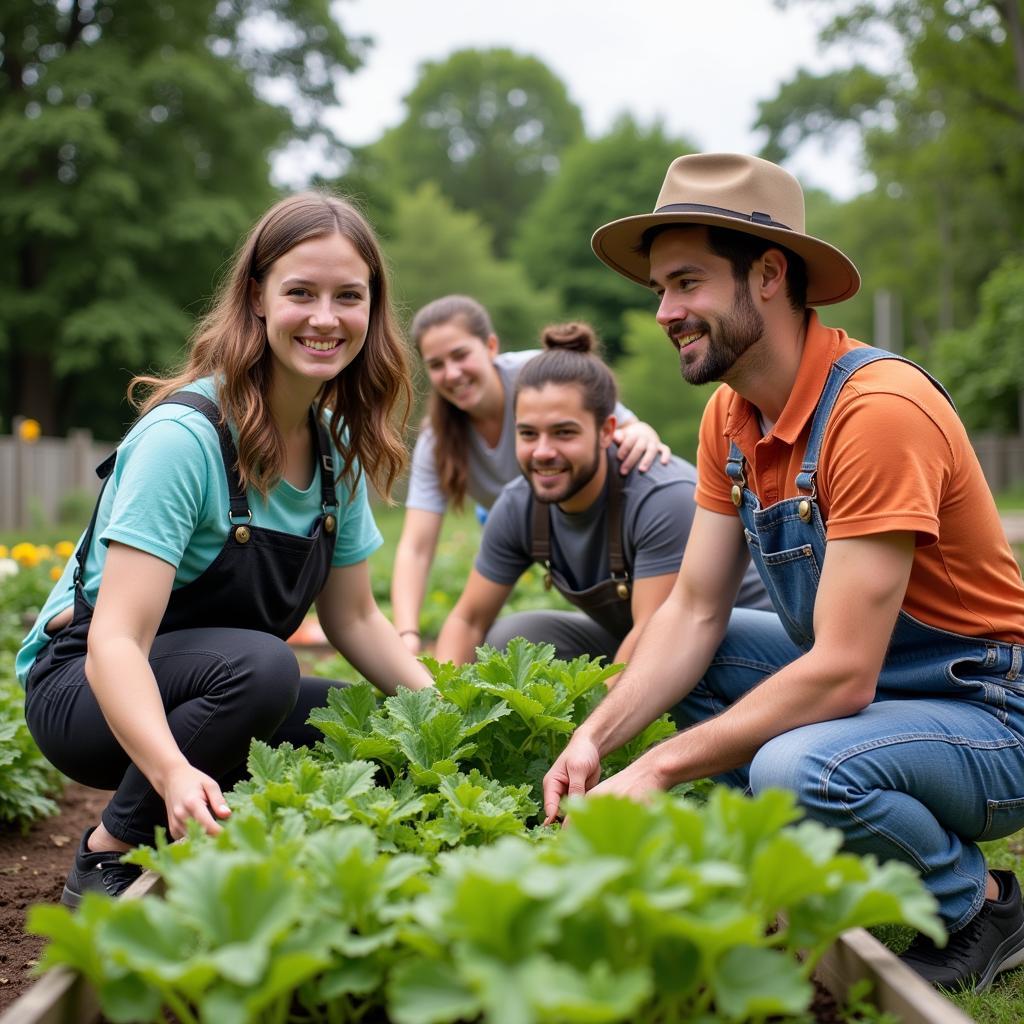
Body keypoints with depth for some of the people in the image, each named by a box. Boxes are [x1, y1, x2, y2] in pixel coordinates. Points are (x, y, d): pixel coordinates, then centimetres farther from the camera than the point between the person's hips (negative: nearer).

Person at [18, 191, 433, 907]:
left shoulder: (338, 446, -2)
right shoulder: (185, 435, -25)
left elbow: (353, 617, 6)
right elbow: (115, 641, -32)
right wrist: (174, 773, -49)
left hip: (218, 686, 7)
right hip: (83, 688, -6)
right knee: (258, 666, -35)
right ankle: (109, 855, -12)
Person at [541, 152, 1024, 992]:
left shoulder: (879, 410, -27)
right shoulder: (730, 417, 0)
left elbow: (841, 673, -29)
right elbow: (694, 613, 1)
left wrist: (657, 770, -25)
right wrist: (595, 737, -14)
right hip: (853, 679, 8)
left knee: (799, 770, -33)